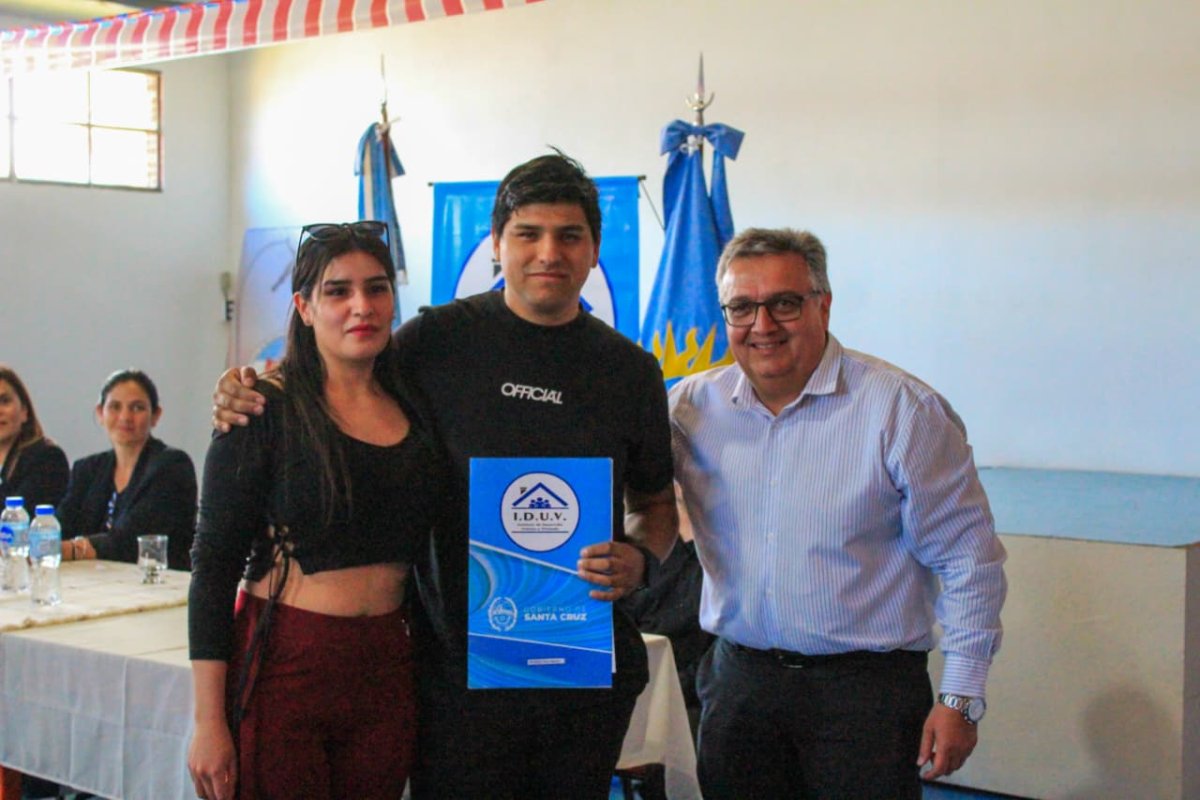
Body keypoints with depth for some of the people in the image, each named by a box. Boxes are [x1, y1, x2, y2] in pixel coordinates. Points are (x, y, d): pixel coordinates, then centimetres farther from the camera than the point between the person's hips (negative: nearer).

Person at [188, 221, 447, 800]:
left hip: (387, 669, 5)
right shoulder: (265, 409, -6)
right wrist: (209, 723, -12)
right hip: (282, 665, -4)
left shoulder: (413, 409, 8)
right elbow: (213, 567, -9)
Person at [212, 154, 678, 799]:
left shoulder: (629, 369, 5)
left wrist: (640, 559, -6)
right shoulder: (438, 340, -3)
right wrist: (244, 395, -9)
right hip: (460, 662, -2)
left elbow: (656, 503, 15)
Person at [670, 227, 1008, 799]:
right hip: (737, 681, 4)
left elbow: (968, 558, -5)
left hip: (867, 687, -3)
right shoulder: (692, 407, 2)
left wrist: (961, 698, -7)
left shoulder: (903, 410, -8)